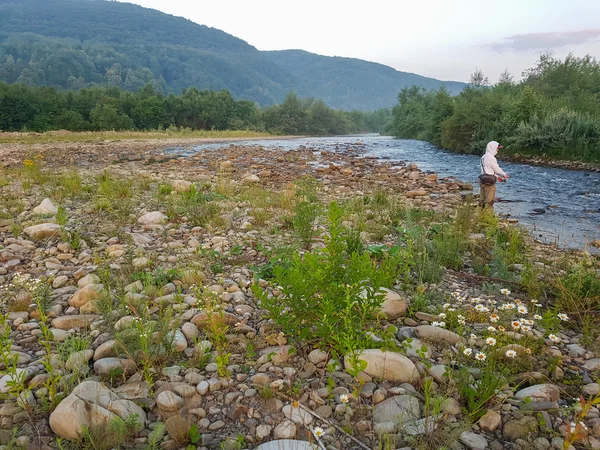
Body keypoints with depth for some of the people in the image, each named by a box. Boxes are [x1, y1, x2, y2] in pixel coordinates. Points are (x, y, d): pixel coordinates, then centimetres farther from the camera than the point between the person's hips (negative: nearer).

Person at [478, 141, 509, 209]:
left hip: (483, 180, 9)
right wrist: (504, 174, 10)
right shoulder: (491, 157, -14)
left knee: (482, 200, 12)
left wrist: (497, 177, 21)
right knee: (489, 201, -3)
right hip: (489, 182, -9)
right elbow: (496, 169, -6)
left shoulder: (484, 157, 14)